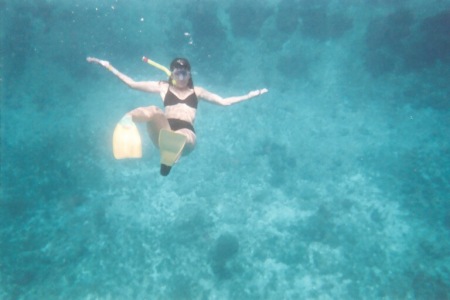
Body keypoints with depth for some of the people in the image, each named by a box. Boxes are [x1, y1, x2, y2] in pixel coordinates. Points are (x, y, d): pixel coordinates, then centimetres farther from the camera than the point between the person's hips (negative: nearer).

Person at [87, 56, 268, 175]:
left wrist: (250, 95, 23)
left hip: (186, 135, 0)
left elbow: (224, 101, 26)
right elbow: (132, 84, 23)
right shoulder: (163, 87, 23)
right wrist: (108, 66, 20)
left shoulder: (196, 91, 27)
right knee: (154, 111, -34)